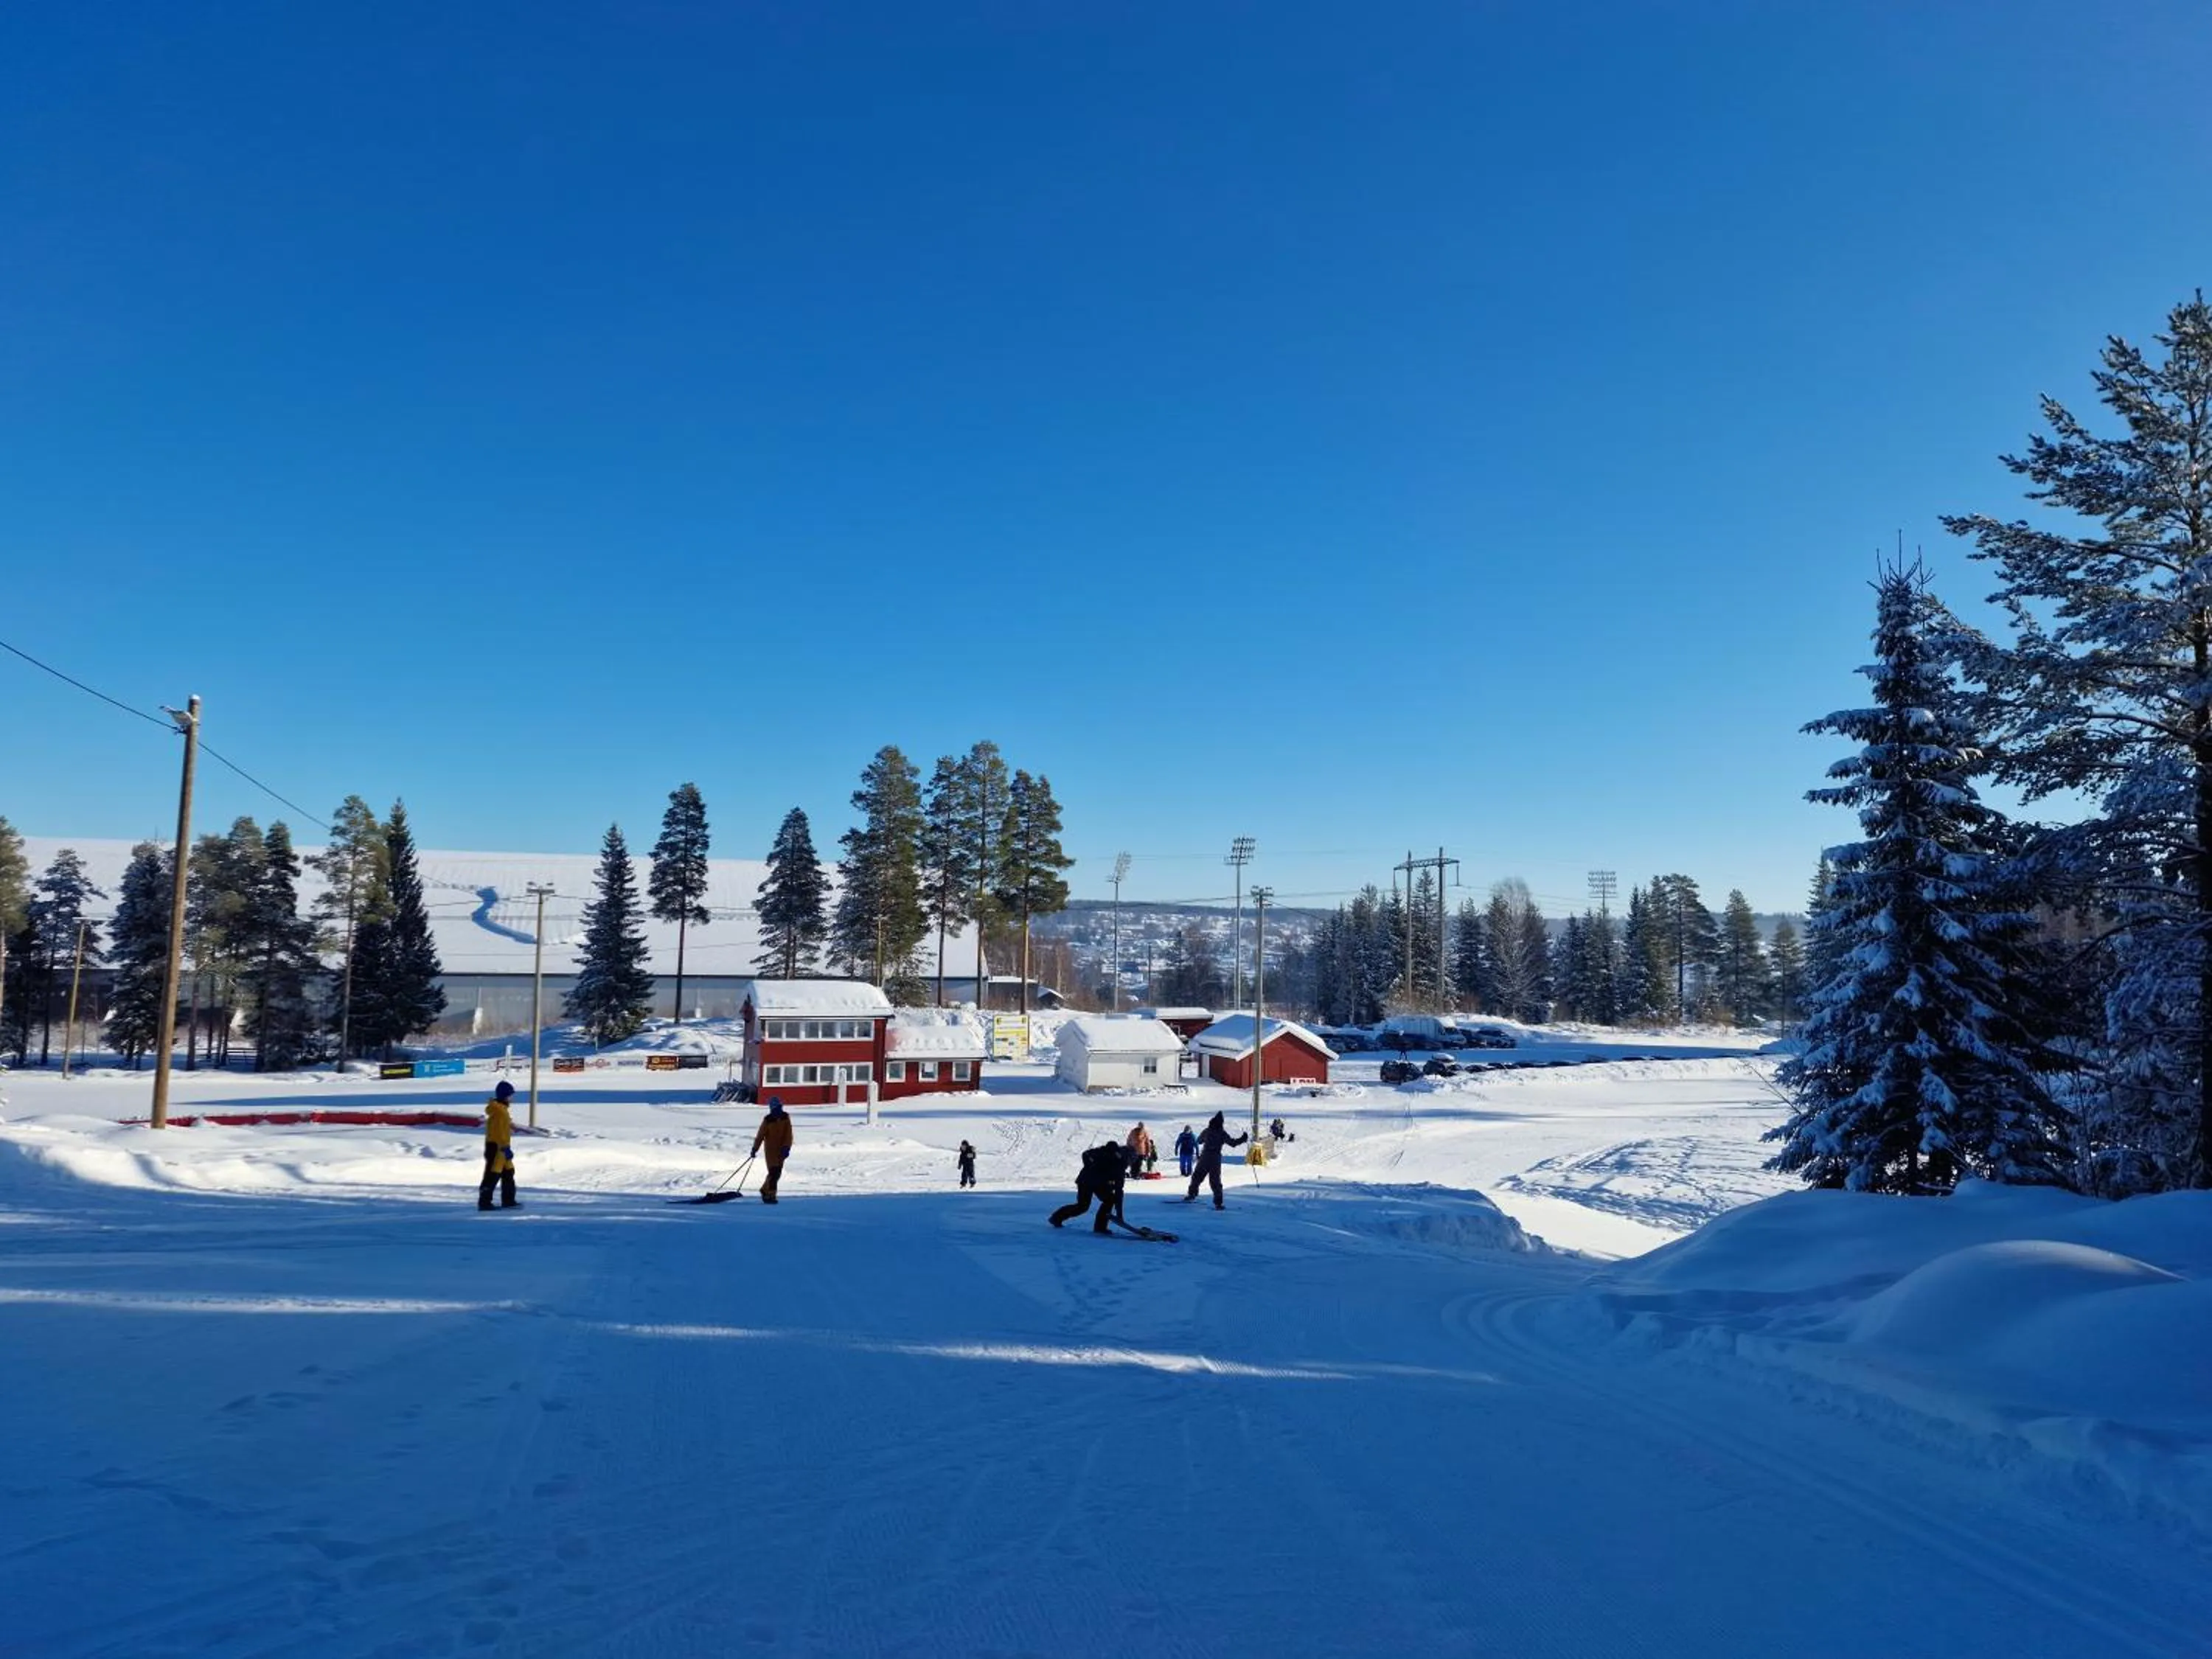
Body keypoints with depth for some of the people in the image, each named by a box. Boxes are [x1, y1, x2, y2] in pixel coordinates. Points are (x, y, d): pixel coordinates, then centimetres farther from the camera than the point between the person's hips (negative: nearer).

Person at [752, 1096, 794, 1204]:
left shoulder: (785, 1117, -3)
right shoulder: (768, 1120, -11)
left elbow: (788, 1134, -6)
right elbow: (761, 1135, -8)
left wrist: (787, 1147, -16)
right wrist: (755, 1149, -9)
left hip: (781, 1149, 4)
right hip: (771, 1149, -4)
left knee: (778, 1172, 10)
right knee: (773, 1171, -11)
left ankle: (765, 1190, 30)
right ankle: (770, 1195, -4)